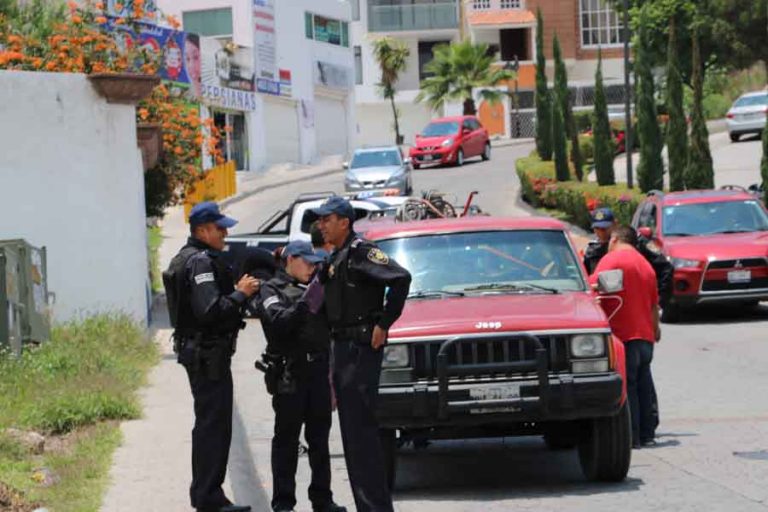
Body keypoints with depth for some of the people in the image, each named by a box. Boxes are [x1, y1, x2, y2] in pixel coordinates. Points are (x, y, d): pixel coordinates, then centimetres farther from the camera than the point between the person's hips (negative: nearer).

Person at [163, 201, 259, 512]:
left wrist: (236, 290, 8)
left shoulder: (186, 258, 17)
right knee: (214, 425, -7)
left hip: (195, 350, 11)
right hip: (209, 354, -11)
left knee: (208, 424, 17)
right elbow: (210, 310, -26)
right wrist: (241, 294, -15)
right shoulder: (201, 262, -17)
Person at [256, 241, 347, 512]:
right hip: (290, 373, -6)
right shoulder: (272, 289, 1)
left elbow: (329, 323, 16)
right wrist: (305, 305, -22)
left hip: (318, 370, 6)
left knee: (319, 436, 10)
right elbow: (278, 321, -16)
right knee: (287, 437, -2)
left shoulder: (312, 288, 19)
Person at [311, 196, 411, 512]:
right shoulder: (336, 258, 16)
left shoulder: (360, 252, -13)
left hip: (362, 347, -10)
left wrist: (384, 324, -21)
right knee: (351, 429, 12)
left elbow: (400, 278, -25)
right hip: (343, 345, 10)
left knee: (361, 428, -10)